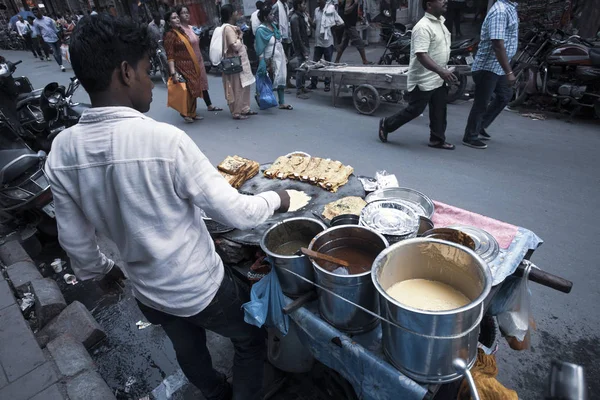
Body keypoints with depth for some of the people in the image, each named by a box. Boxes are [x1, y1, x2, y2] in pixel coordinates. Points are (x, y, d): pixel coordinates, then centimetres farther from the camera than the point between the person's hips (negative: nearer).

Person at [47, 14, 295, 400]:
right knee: (250, 341, 23)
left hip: (147, 292, 7)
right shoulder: (164, 140, -29)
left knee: (188, 352, 32)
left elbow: (74, 239, 0)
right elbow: (238, 214, -24)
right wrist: (275, 199, -5)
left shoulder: (62, 150, -10)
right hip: (202, 287, -6)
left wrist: (102, 269, 20)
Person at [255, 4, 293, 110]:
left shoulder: (274, 25, 8)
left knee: (281, 79, 9)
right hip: (271, 60, -7)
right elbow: (260, 50, -16)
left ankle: (282, 103, 17)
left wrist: (284, 56, 15)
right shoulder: (261, 30, -14)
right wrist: (262, 64, -20)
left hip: (280, 58, 7)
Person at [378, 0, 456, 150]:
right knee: (414, 110, -1)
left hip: (439, 79, 9)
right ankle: (386, 125, 17)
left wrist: (444, 72, 23)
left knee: (439, 111, 10)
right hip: (423, 79, -9)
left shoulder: (440, 22, 12)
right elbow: (421, 55, -29)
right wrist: (441, 71, -37)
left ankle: (437, 139, 21)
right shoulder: (423, 27, -19)